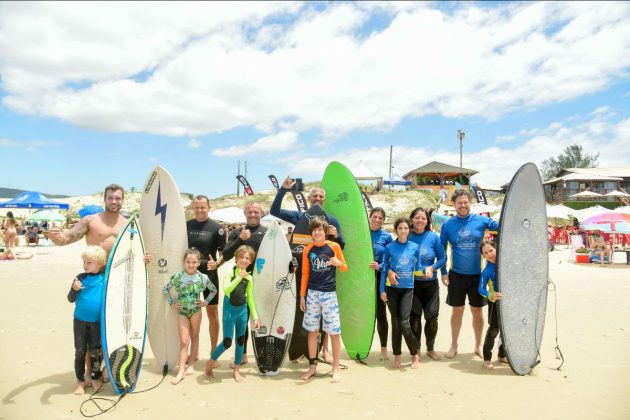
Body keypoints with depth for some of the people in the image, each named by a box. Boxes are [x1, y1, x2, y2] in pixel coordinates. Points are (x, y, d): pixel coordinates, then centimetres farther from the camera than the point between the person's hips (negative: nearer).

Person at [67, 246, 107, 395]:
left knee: (95, 352, 10)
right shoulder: (81, 277, -5)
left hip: (97, 322, 0)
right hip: (80, 321, 1)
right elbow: (71, 299, -4)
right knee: (80, 351, 8)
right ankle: (81, 381, 21)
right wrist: (74, 289, -24)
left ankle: (95, 378, 28)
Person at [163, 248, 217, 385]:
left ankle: (191, 366, 23)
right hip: (182, 311, -1)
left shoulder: (203, 278, -8)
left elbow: (214, 290, 7)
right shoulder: (178, 276, -9)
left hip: (195, 310, 1)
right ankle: (181, 371, -1)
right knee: (184, 341, -4)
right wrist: (171, 302, -1)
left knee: (194, 337, 11)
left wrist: (206, 302, 0)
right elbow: (165, 289, 3)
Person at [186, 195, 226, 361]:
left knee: (212, 313, 6)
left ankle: (213, 352, 19)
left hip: (209, 275, -3)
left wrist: (217, 263, -22)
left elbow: (224, 253, -4)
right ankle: (194, 351, 25)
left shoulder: (216, 228, -5)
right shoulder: (185, 226, 3)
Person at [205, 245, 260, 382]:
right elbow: (226, 289, -27)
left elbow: (250, 298, 8)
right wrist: (239, 277, -29)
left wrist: (255, 317, 6)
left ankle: (236, 370, 24)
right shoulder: (230, 272, -11)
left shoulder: (249, 278, 2)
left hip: (243, 310, 4)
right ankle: (210, 362, 21)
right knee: (227, 342, -3)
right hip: (229, 309, -4)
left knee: (240, 340, 10)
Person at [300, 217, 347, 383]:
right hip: (312, 294, 2)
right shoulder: (308, 250, 3)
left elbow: (345, 268, 5)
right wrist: (302, 295, 6)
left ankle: (336, 368, 12)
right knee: (312, 330, 9)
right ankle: (312, 366, 22)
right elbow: (305, 274, 8)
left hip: (329, 293, -2)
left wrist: (338, 263, -18)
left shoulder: (334, 246, -3)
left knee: (334, 331, 0)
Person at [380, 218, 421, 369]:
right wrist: (382, 290, -2)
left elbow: (417, 267, 11)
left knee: (404, 323, -10)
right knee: (395, 323, 6)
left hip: (407, 289, 0)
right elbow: (384, 269, 1)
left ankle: (415, 355, 9)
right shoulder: (389, 247, -1)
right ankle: (397, 356, 21)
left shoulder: (415, 247, 2)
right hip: (392, 288, 0)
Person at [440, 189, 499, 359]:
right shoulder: (448, 225, -2)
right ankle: (454, 345, 24)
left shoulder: (481, 220, -3)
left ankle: (478, 346, 27)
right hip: (456, 274, 0)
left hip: (477, 274, 0)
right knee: (457, 311, 9)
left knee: (477, 310, 11)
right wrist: (443, 272, -1)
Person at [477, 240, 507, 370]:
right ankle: (487, 358, 9)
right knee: (494, 329, -3)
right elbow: (481, 289, -19)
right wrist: (491, 295, -36)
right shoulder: (487, 270, -15)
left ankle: (502, 355, 32)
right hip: (495, 302, -5)